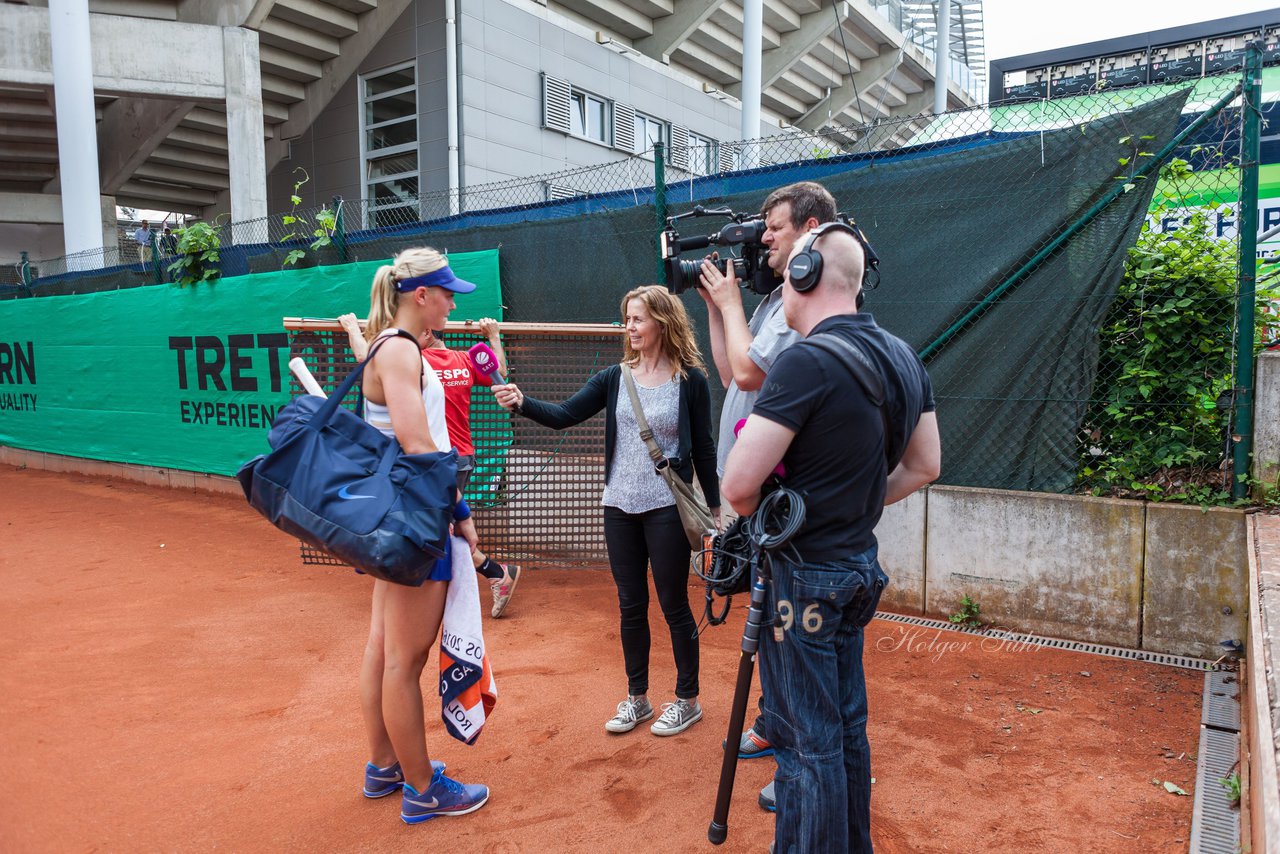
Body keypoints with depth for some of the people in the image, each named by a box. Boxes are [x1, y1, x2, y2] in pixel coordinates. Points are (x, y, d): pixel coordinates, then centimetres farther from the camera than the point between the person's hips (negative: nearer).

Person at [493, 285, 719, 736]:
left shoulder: (690, 380, -5)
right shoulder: (615, 378, 3)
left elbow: (703, 448, 0)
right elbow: (564, 415, -5)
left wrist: (714, 508, 1)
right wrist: (521, 402, -22)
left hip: (667, 508, -4)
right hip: (620, 507, 4)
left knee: (673, 604, 6)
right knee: (631, 605, 14)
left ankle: (687, 700, 25)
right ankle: (637, 698, 30)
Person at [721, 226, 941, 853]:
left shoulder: (807, 361, -21)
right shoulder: (903, 357, 5)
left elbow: (738, 484, -23)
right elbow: (924, 465, 15)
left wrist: (759, 516, -2)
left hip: (803, 573, -8)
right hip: (859, 565, 9)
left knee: (806, 739, 4)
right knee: (846, 726, 21)